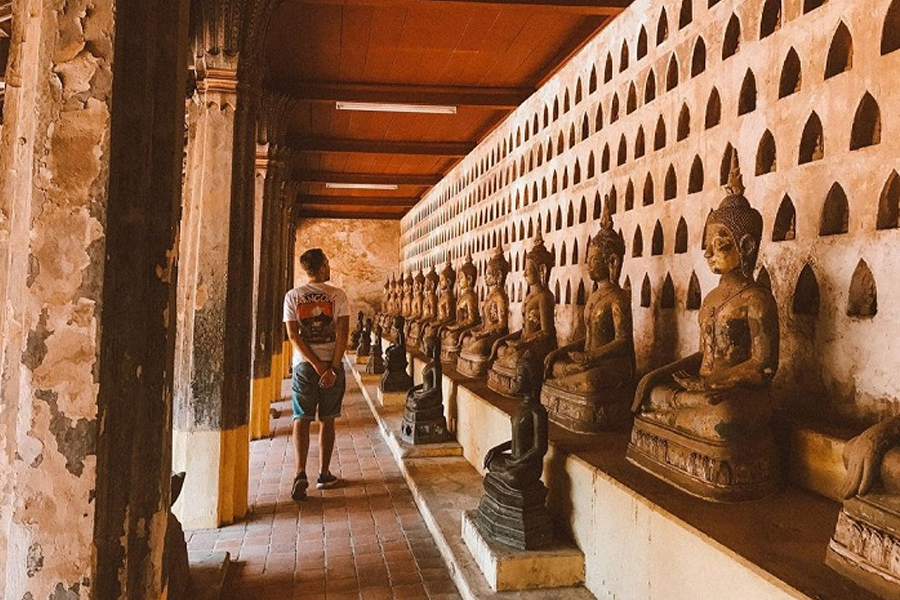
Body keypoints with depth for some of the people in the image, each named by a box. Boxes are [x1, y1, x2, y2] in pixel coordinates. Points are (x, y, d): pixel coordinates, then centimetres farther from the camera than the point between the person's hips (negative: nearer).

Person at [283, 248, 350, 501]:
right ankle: (324, 474, 17)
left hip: (304, 365, 1)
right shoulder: (338, 295, -2)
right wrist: (332, 367, -12)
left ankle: (301, 474, -12)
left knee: (301, 419, 3)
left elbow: (294, 336, -6)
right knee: (327, 420, 10)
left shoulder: (292, 296, 2)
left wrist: (317, 365, -8)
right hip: (332, 362, 0)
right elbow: (343, 334, -11)